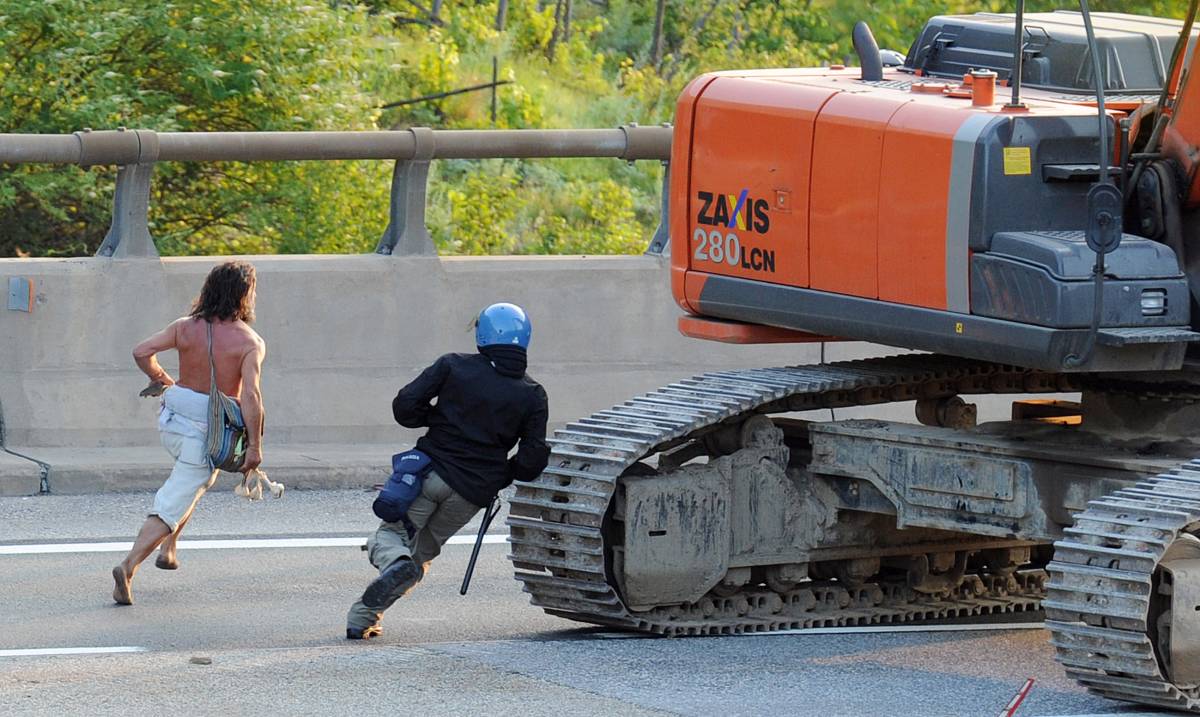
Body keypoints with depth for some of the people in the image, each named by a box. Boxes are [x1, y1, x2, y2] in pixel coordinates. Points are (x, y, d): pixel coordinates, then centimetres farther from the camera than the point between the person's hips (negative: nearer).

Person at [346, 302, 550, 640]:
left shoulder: (455, 366, -1)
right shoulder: (532, 396, 2)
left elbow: (405, 406, -6)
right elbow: (532, 460, -3)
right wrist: (500, 476, 17)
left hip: (431, 470, -2)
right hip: (474, 492, 2)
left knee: (391, 533, 14)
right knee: (422, 552, 16)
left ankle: (395, 561, -24)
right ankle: (364, 618, 2)